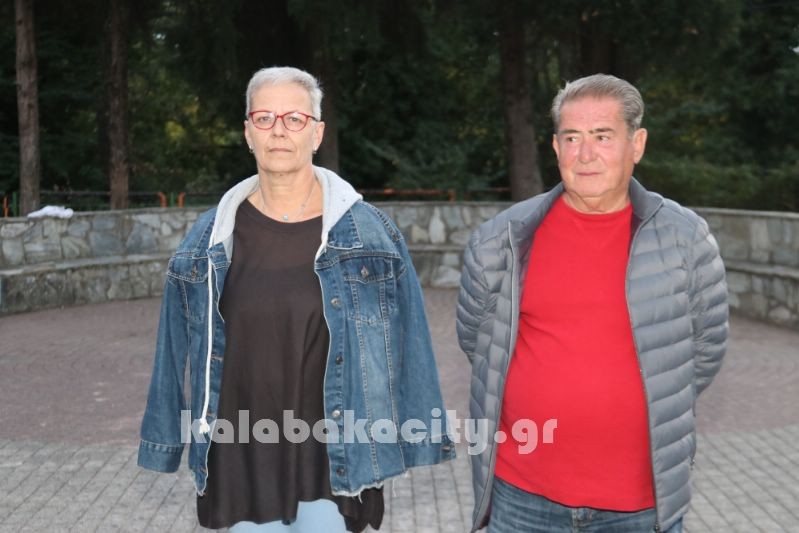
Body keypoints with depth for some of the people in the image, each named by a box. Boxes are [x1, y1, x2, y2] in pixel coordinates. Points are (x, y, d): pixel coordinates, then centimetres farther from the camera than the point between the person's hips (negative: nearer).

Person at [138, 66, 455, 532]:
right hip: (242, 457, 3)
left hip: (332, 457, -2)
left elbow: (406, 343, -2)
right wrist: (168, 441, 8)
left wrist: (417, 438, -1)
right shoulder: (210, 238, 1)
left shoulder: (369, 232, -5)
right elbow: (179, 348, 7)